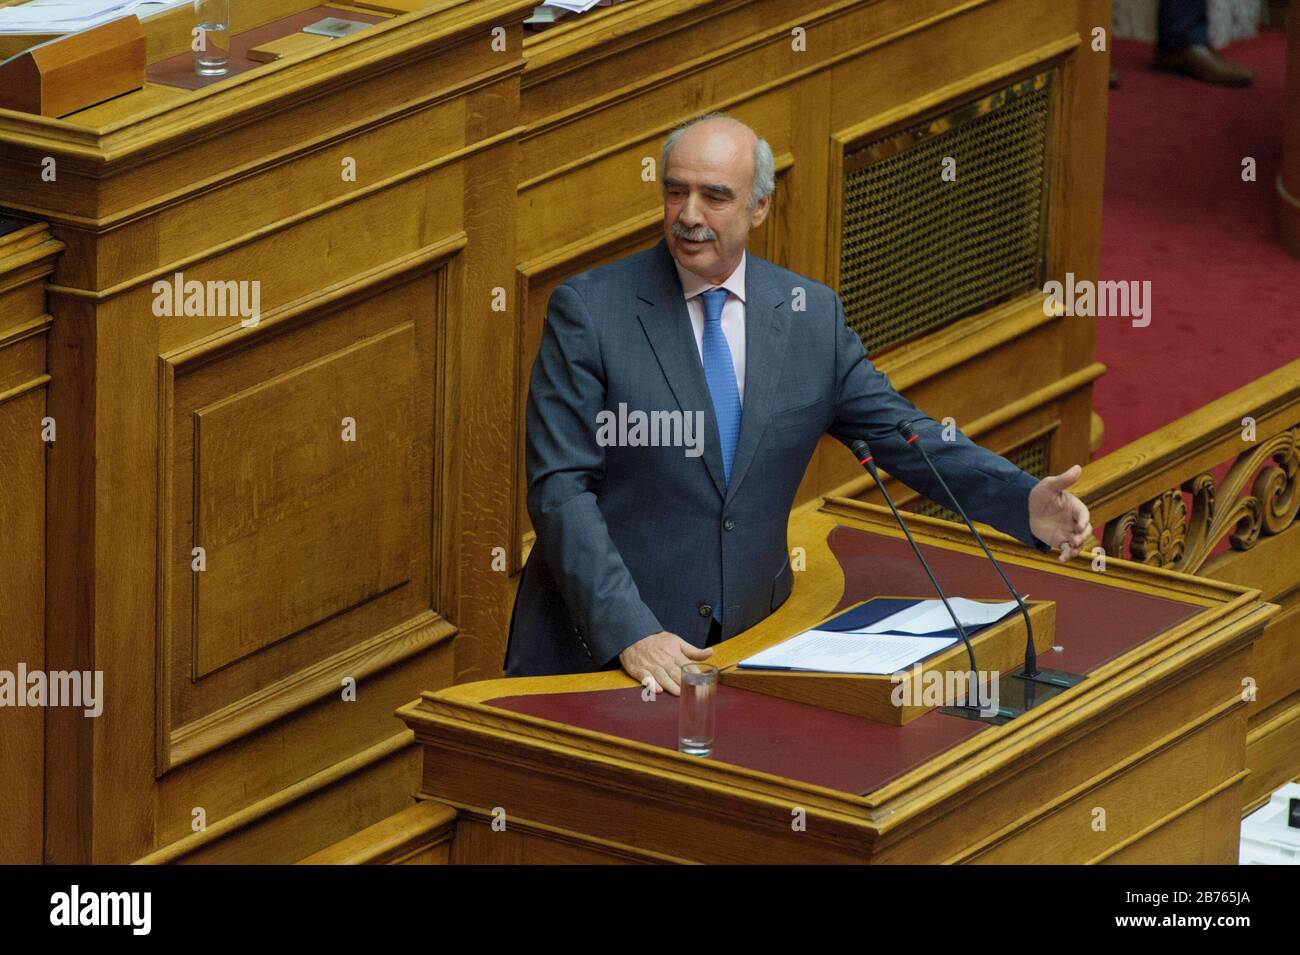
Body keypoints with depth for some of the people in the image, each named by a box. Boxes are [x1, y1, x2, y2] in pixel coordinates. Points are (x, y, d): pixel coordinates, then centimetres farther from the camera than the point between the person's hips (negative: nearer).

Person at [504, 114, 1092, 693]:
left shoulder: (812, 315, 6)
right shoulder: (588, 308, -6)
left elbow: (896, 432, 10)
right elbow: (561, 489, -11)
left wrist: (1025, 502, -8)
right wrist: (629, 633, -23)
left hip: (746, 643, 3)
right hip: (596, 645, -3)